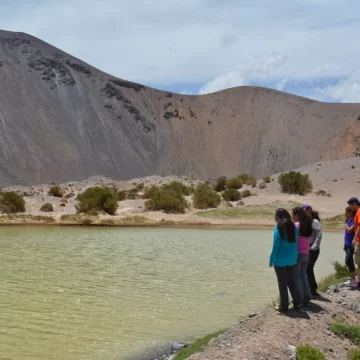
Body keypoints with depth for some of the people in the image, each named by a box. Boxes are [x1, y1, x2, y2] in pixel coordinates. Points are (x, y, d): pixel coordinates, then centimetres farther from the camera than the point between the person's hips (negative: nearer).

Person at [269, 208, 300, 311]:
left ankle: (284, 305, 8)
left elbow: (276, 245, -15)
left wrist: (271, 259, -8)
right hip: (292, 259, 6)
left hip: (280, 260, -6)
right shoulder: (293, 226, 4)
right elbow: (295, 243, 6)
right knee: (292, 281, 16)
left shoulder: (278, 228, -13)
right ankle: (296, 302, 19)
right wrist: (294, 256, 12)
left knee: (282, 283, 3)